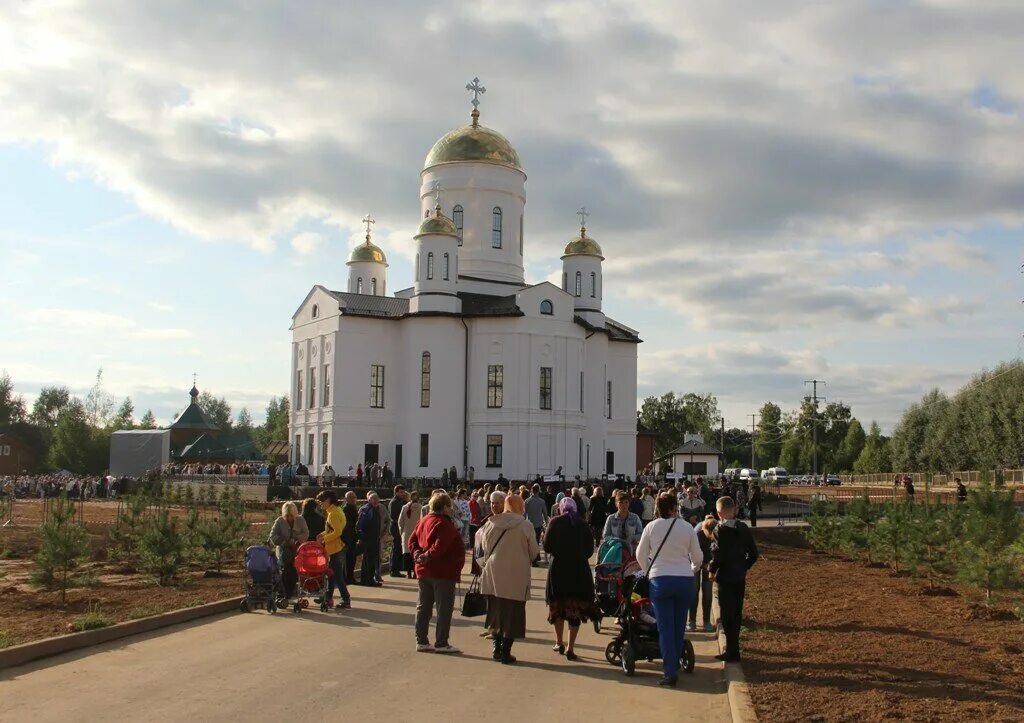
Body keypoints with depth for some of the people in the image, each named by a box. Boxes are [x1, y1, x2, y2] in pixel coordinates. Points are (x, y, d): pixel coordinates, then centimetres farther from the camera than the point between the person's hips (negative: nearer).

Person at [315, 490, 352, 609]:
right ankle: (328, 598, 23)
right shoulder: (336, 510, 14)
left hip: (335, 549, -10)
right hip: (339, 547, 10)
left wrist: (324, 538, -18)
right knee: (332, 574, 16)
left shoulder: (333, 513, -17)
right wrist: (323, 534, 7)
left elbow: (337, 532, -24)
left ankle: (346, 601, -1)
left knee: (337, 576, -5)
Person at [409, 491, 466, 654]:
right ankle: (441, 643, 2)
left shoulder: (423, 521, 11)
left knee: (423, 607, 14)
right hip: (443, 572, -9)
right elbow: (440, 545, -29)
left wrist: (417, 554, -5)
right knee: (444, 608, 0)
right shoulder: (445, 524, -17)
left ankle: (421, 641, 17)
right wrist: (428, 556, -19)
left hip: (423, 571, 9)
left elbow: (412, 541, 8)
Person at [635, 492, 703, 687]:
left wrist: (648, 570, 24)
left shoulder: (652, 527, -3)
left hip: (660, 580, -1)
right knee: (679, 625, 13)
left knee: (665, 627, 0)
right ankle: (674, 665, 23)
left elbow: (640, 555, 6)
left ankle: (670, 672, -5)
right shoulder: (687, 528, -2)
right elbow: (698, 557, 6)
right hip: (685, 580, 1)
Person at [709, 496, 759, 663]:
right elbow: (753, 554, 8)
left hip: (725, 578, -7)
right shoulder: (743, 529, 5)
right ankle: (733, 647, 28)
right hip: (740, 577, 7)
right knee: (736, 613, 17)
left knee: (727, 615, 0)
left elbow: (718, 555, -21)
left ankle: (732, 652, 2)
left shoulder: (720, 530, -16)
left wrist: (711, 570, -6)